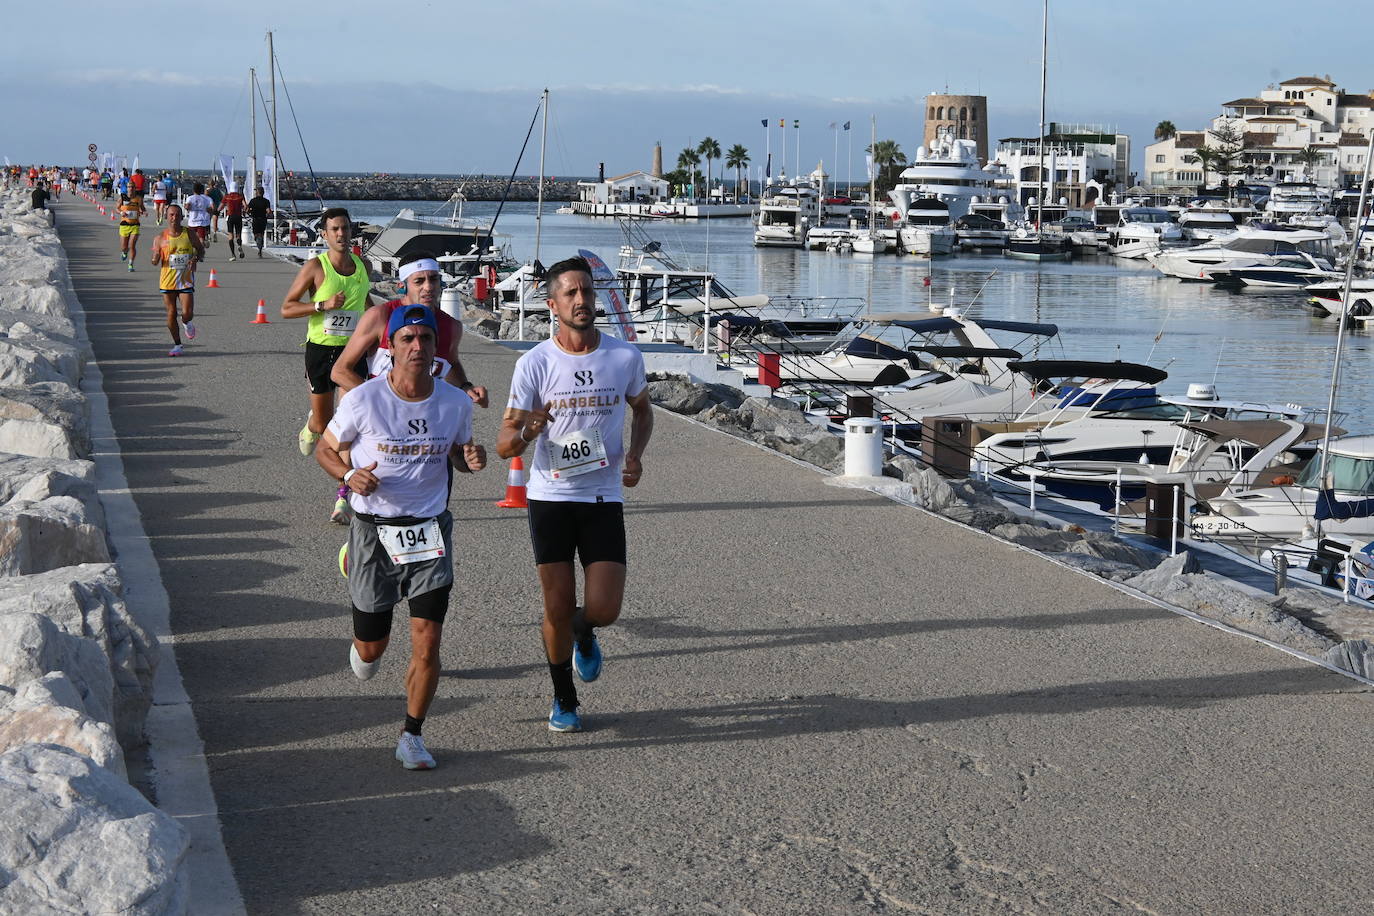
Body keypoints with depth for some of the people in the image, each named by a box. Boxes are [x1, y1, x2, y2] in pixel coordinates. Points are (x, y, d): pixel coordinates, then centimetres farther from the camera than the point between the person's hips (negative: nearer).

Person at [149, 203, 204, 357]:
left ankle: (187, 324, 29)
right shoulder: (160, 238, -2)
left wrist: (196, 258, -10)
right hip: (167, 281, 0)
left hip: (186, 280, 0)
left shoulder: (189, 234, 0)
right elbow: (155, 262, 3)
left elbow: (201, 250, 12)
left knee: (187, 314, -9)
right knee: (171, 314, 4)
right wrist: (156, 259, -22)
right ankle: (177, 345, 17)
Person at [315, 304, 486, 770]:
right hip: (373, 530, -1)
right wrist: (349, 476, -18)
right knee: (372, 645, 10)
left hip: (430, 530, 1)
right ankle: (363, 649, 49)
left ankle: (411, 736, 11)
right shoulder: (363, 400, -11)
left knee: (427, 642, -8)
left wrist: (471, 459, -9)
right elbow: (326, 449, 2)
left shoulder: (455, 402, -3)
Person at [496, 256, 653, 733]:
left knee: (604, 610, -7)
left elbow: (642, 408, 19)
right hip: (551, 497, -1)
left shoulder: (625, 357, -2)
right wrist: (527, 433, -30)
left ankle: (583, 633, 32)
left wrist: (635, 454, 0)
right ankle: (563, 700, 25)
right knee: (558, 608, 1)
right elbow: (505, 446, -6)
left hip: (604, 499, 1)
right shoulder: (535, 363, -7)